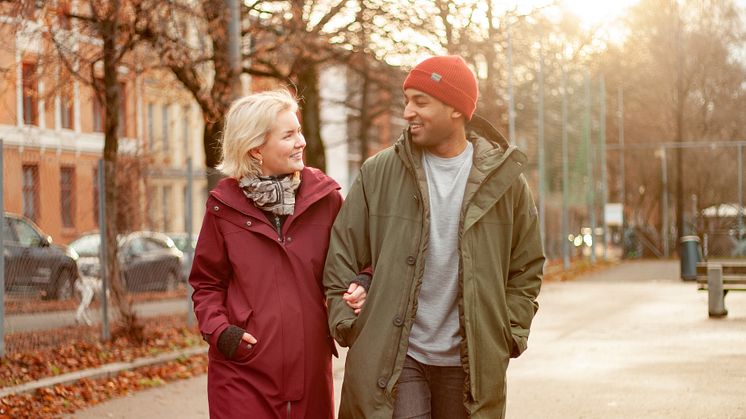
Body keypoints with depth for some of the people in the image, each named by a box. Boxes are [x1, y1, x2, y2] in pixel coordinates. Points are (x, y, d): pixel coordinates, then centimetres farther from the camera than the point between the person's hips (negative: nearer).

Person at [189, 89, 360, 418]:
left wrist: (359, 289, -10)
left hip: (310, 365, 2)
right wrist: (218, 330, -7)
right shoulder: (224, 205, 0)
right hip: (243, 368, -1)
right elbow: (207, 283, 10)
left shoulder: (324, 196, 1)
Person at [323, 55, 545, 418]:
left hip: (468, 362, 1)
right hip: (395, 357, -1)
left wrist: (509, 334, 2)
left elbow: (526, 269, 10)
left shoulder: (504, 180, 2)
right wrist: (346, 325, -1)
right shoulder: (378, 173, 0)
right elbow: (341, 255, 6)